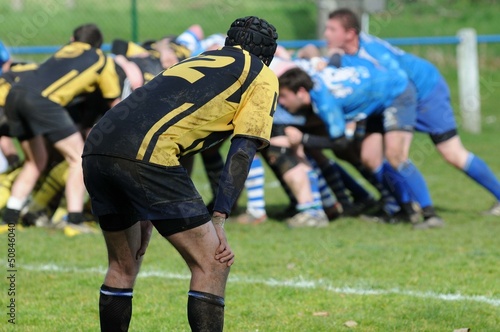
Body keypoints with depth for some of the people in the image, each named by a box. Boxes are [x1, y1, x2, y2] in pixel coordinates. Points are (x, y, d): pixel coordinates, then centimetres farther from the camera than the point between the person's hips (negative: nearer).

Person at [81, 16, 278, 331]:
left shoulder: (199, 60, 36)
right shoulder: (263, 77, 16)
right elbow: (243, 150, 4)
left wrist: (146, 216, 33)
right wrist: (218, 222, 1)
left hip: (96, 148, 7)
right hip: (143, 155, -7)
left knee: (123, 265, 24)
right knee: (212, 264, 1)